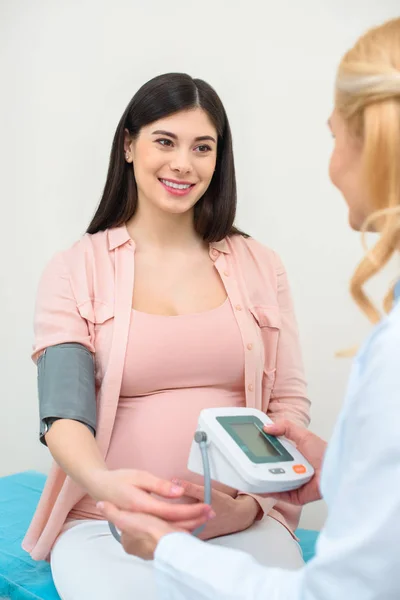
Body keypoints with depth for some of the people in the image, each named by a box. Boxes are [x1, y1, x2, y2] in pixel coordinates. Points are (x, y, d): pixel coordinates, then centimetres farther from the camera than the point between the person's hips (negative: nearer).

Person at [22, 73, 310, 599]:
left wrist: (252, 502, -10)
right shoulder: (75, 272, 2)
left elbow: (290, 403, 8)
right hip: (107, 522, 0)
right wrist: (106, 483, -31)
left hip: (243, 520, 1)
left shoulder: (259, 266, 9)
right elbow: (65, 413, -8)